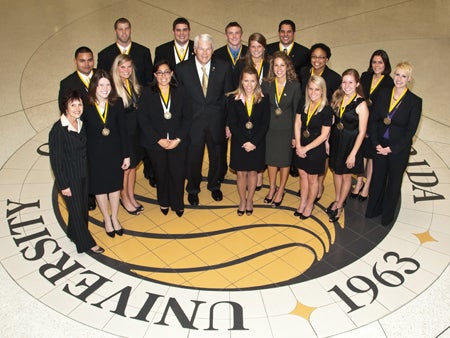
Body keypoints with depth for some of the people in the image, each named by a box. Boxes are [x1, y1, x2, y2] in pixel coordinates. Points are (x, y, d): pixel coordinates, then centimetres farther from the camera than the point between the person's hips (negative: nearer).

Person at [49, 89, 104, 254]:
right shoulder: (58, 130, -21)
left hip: (83, 174, 7)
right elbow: (55, 160, -17)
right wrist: (63, 185, -15)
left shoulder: (81, 124, 0)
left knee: (83, 207, 19)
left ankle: (75, 233, 42)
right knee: (76, 209, 7)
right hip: (69, 178, -7)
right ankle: (86, 244, 22)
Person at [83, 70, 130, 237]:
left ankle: (114, 218, 39)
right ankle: (107, 220, 36)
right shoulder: (86, 106, -16)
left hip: (115, 151, 1)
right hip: (95, 154, -1)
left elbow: (123, 130, -6)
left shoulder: (117, 103, -11)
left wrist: (126, 155, -3)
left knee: (115, 185, 17)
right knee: (99, 187, 14)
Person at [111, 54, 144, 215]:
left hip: (136, 131, 6)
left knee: (133, 166, 18)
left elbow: (138, 107, 7)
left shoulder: (134, 85, 4)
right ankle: (124, 198, 30)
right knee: (124, 168, 9)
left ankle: (131, 197, 35)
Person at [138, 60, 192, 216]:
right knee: (161, 173, 12)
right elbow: (143, 120, -5)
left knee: (178, 173, -1)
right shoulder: (147, 94, -1)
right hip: (156, 143, 0)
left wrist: (178, 139, -10)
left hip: (178, 142, 0)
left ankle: (178, 204, 22)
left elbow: (187, 117, 0)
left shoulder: (180, 92, 3)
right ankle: (164, 202, 35)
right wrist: (159, 140, -12)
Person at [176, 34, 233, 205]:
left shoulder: (223, 67, -3)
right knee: (193, 158, 12)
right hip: (193, 122, -1)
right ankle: (192, 190, 36)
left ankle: (214, 186, 43)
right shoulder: (182, 68, -6)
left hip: (216, 121, 2)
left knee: (216, 156, 19)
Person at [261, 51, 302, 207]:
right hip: (270, 128, 2)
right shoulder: (266, 84, -5)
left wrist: (295, 134, -8)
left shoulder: (295, 85, -11)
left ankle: (281, 191, 31)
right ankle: (272, 188, 36)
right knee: (271, 159, 15)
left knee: (285, 160, 12)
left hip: (287, 128, -2)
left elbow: (297, 111, -7)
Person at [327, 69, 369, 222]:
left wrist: (353, 154, -15)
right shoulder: (338, 97, -3)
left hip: (350, 143, -5)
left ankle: (339, 205, 30)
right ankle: (337, 200, 40)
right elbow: (333, 119, 6)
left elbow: (362, 132, -16)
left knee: (346, 175, 12)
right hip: (335, 139, 6)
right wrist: (327, 140, 4)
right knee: (336, 171, 20)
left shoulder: (361, 104, -20)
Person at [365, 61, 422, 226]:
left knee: (394, 182, 13)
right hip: (380, 146, 3)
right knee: (377, 178, 16)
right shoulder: (383, 93, -2)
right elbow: (374, 119, -1)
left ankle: (387, 215, 32)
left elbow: (411, 130, -11)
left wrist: (391, 149, -14)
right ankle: (373, 209, 37)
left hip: (399, 149, -3)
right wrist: (376, 143, -10)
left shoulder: (415, 101, -12)